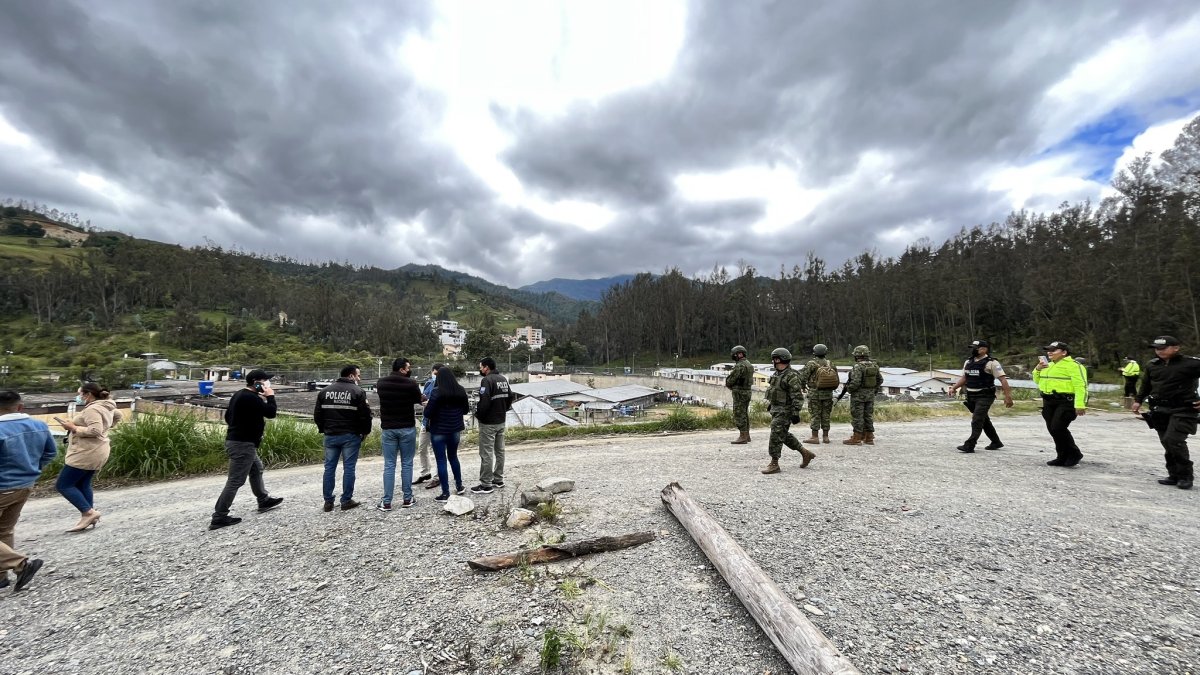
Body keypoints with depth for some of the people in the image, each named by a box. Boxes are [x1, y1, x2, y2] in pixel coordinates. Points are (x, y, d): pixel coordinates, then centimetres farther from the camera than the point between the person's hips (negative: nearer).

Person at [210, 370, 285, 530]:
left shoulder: (239, 395, 11)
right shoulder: (251, 398, -22)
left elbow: (228, 416, 20)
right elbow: (271, 413, -23)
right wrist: (270, 396, -11)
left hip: (237, 440, 11)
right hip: (243, 444, -11)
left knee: (256, 469, 22)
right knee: (235, 481, -4)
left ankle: (264, 501, 35)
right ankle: (219, 518, 3)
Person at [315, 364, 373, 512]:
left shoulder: (325, 391, 7)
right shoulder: (358, 391, -9)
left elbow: (317, 414, 10)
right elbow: (365, 415, -12)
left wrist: (323, 429, 20)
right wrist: (366, 431, 2)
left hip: (330, 435, 5)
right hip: (350, 436, -5)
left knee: (329, 468, 11)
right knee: (349, 468, 3)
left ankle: (328, 501, 15)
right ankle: (346, 501, 8)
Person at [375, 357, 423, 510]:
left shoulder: (381, 383, -1)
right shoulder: (411, 383, -13)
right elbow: (418, 400, 2)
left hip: (388, 428, 3)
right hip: (407, 428, -3)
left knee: (389, 465, 7)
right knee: (407, 464, 7)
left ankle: (386, 502, 9)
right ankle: (407, 499, 14)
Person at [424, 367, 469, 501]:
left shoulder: (437, 391, -17)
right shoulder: (461, 390, -1)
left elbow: (428, 413, -16)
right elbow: (465, 410, 9)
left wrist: (426, 406, 4)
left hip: (439, 431, -5)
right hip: (455, 429, 5)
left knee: (441, 461, 4)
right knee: (453, 457, 22)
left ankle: (445, 493, 8)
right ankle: (459, 486, 29)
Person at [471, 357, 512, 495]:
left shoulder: (487, 380, -17)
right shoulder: (503, 379, 9)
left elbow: (484, 402, -25)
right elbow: (510, 397, 13)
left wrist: (478, 414, -10)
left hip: (488, 423, -9)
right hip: (501, 421, 9)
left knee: (486, 453, -2)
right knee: (499, 450, 15)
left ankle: (486, 485, 4)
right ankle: (498, 479, 24)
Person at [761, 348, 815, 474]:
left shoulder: (792, 376, -18)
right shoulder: (777, 374, 10)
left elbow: (798, 397, -21)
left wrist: (796, 413, -23)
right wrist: (770, 403, 26)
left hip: (785, 411, -10)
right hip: (776, 410, 10)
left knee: (776, 436, -8)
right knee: (785, 435, 18)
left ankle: (774, 464, -1)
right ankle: (806, 453, 31)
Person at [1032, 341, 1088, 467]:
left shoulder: (1073, 365, -9)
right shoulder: (1048, 366, 16)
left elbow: (1080, 386, -16)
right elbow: (1038, 381, 24)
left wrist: (1080, 405, -24)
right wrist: (1037, 369, 4)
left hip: (1066, 402, -8)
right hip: (1049, 402, 8)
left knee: (1058, 428, -15)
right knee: (1052, 429, 9)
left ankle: (1074, 454, 5)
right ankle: (1063, 457, 19)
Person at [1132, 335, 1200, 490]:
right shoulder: (1152, 365, 8)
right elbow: (1146, 384, 20)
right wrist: (1138, 400, 16)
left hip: (1182, 409, -5)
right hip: (1160, 410, 5)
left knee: (1173, 440, -15)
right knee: (1167, 443, 9)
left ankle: (1185, 476, 1)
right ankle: (1175, 475, 18)